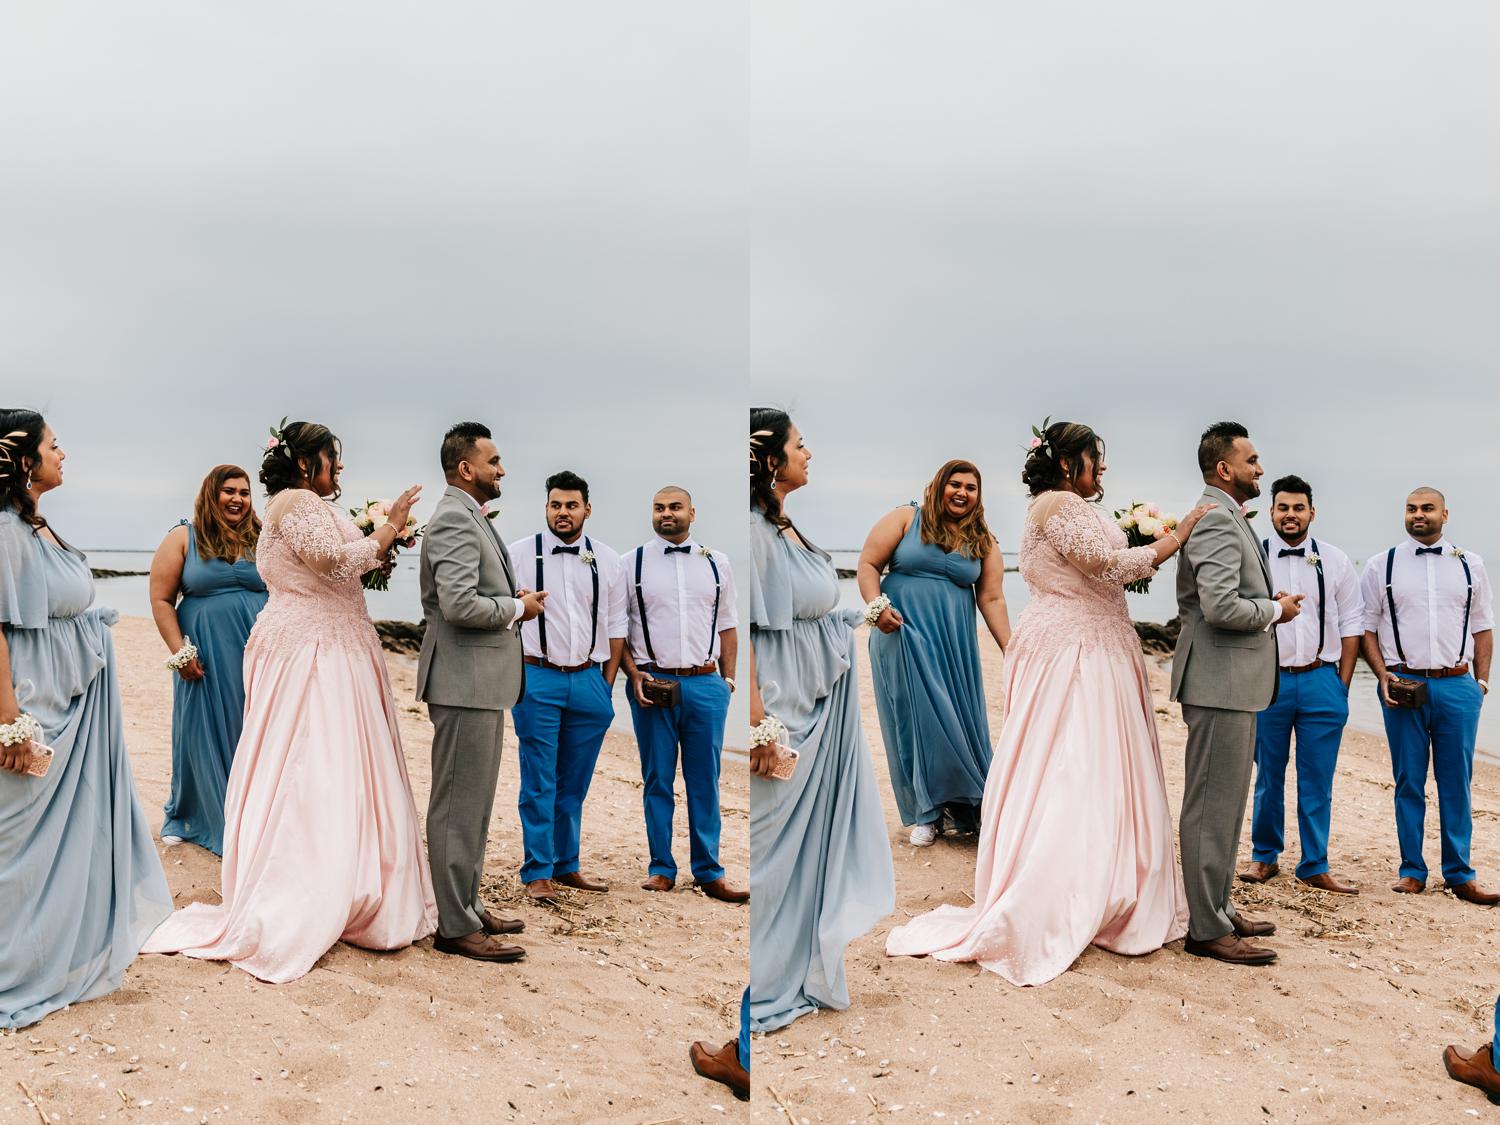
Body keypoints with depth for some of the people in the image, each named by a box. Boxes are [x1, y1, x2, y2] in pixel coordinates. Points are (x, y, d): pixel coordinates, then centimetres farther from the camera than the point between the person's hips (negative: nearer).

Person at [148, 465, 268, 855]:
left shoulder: (261, 540, 6)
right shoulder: (184, 538, 0)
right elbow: (161, 601, -2)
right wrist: (181, 654, -8)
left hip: (257, 654, 2)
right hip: (205, 657, -2)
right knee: (204, 733, 8)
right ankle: (189, 816, 26)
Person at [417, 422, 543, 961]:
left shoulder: (471, 518, 18)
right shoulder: (454, 520, -16)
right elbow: (458, 604, -27)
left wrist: (513, 600, 9)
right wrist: (517, 607, -13)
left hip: (482, 681, 11)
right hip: (466, 681, -11)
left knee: (473, 803, 19)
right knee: (459, 806, -4)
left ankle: (468, 904, 30)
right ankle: (456, 927, 3)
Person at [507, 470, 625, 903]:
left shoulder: (607, 560, 8)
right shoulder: (520, 554, 0)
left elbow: (615, 627, 13)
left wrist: (607, 684, 8)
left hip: (589, 680, 3)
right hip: (538, 679, -3)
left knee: (574, 783, 11)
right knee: (539, 782, -1)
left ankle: (566, 865, 22)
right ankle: (538, 872, 8)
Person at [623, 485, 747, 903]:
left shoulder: (716, 563, 10)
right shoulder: (632, 563, 4)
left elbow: (726, 626, 14)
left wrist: (727, 679, 8)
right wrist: (634, 676, -6)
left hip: (705, 684, 1)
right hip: (652, 685, -1)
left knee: (705, 782, 4)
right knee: (657, 780, 5)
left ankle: (709, 872, 11)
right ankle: (661, 868, 15)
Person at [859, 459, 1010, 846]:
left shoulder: (983, 542, 9)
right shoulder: (906, 519, 0)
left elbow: (991, 598, 5)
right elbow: (868, 565, -2)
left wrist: (1010, 650, -3)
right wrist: (877, 606, -17)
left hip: (954, 642, 3)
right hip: (903, 635, -3)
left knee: (957, 716, 2)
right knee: (917, 717, -1)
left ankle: (960, 807, 17)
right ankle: (926, 813, 11)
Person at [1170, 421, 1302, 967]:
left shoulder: (1225, 517, 18)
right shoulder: (1216, 519, -17)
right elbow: (1220, 606, -27)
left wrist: (1267, 605, 12)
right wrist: (1276, 609, -11)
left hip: (1232, 681, 11)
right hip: (1221, 681, -11)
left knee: (1224, 802, 18)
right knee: (1213, 805, -5)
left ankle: (1217, 907, 29)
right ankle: (1207, 928, 1)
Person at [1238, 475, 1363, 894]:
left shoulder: (1335, 561, 6)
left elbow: (1351, 624, 9)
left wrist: (1342, 682, 3)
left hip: (1322, 680, 1)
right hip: (1268, 681, -1)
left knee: (1318, 780, 4)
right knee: (1268, 776, 7)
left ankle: (1314, 866, 12)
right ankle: (1264, 857, 20)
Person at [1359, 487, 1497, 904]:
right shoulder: (1381, 566, 5)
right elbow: (1366, 627, 5)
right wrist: (1383, 676, -6)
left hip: (1458, 684, 1)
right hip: (1403, 683, -1)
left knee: (1457, 783, 3)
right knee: (1409, 783, 5)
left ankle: (1460, 875, 9)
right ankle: (1412, 871, 13)